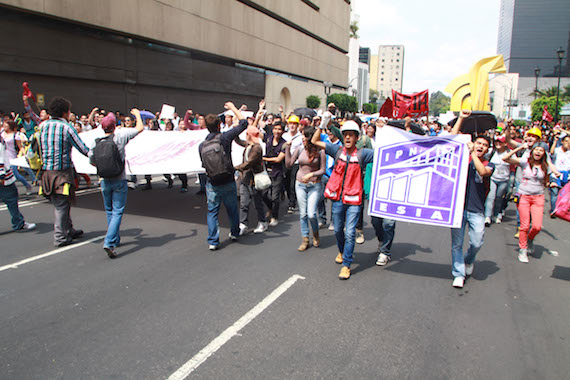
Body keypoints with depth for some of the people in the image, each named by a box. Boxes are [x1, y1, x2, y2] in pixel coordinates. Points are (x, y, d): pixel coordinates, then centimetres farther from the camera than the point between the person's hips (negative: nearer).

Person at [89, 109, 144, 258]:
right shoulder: (120, 136, -11)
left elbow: (92, 161, 6)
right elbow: (140, 128, -4)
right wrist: (137, 114, 13)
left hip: (105, 181, 4)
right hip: (119, 181, -3)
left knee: (110, 211, 18)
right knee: (117, 212, -2)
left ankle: (115, 240, 28)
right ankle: (109, 243, -15)